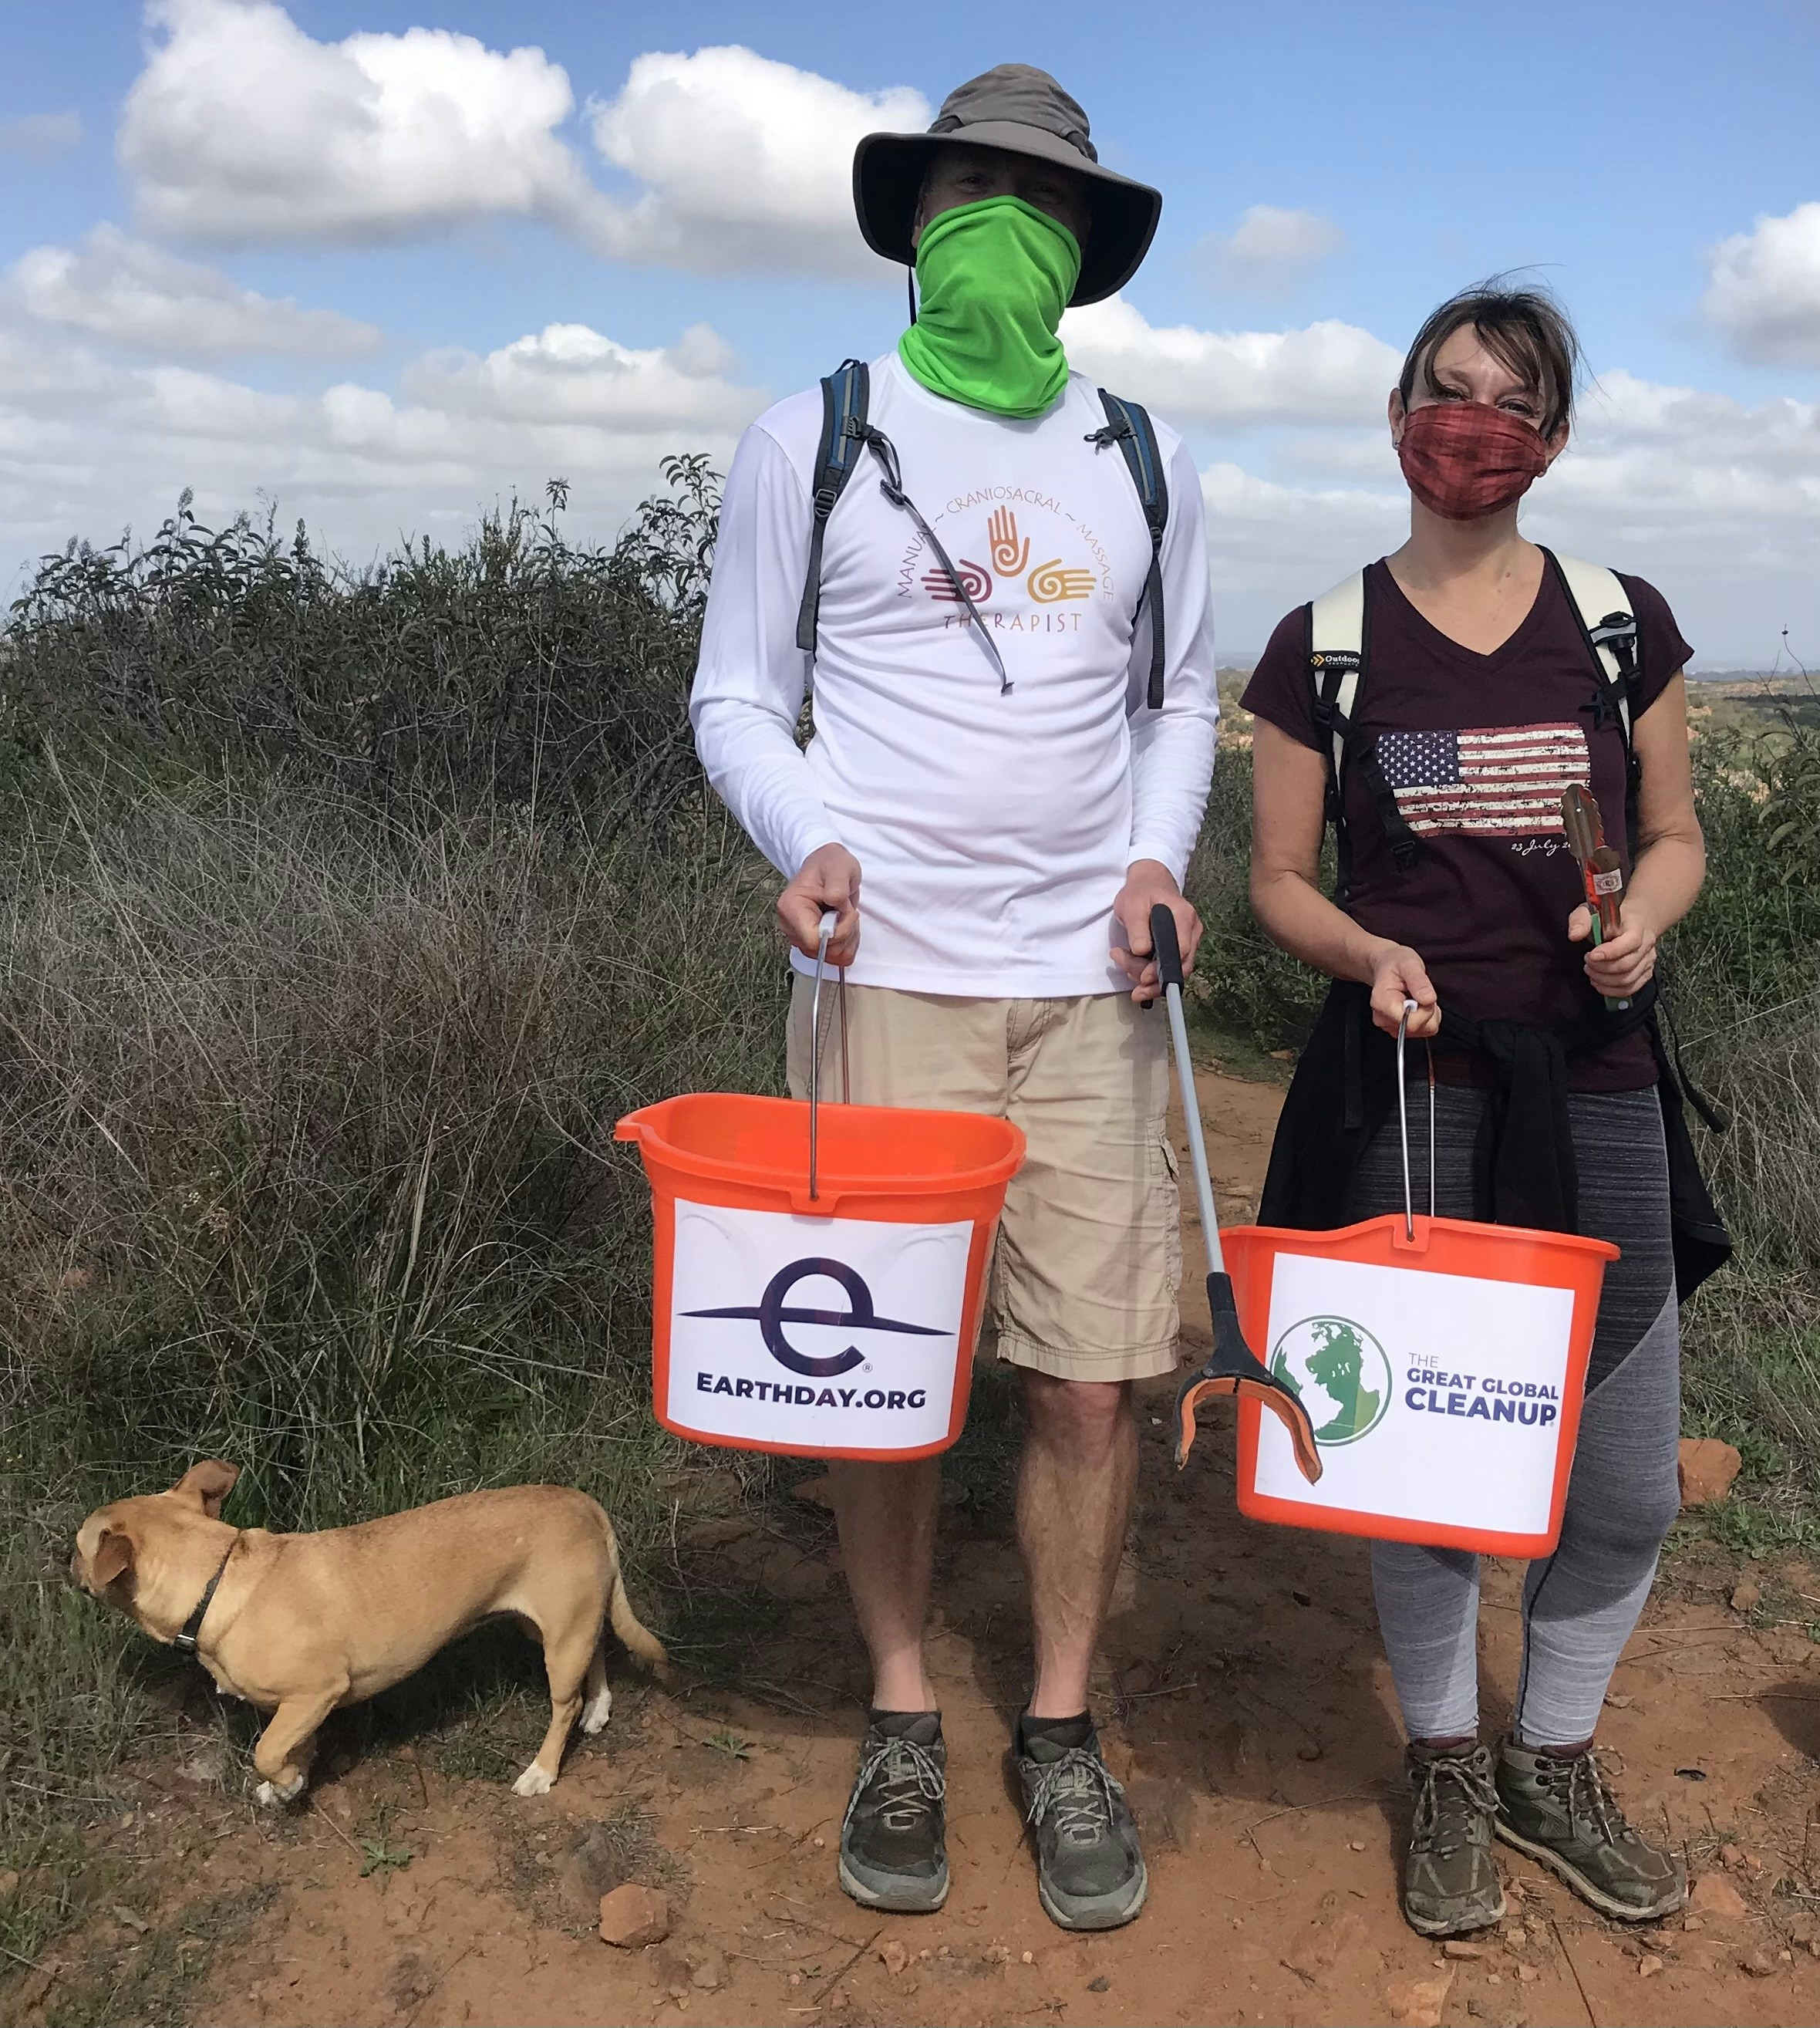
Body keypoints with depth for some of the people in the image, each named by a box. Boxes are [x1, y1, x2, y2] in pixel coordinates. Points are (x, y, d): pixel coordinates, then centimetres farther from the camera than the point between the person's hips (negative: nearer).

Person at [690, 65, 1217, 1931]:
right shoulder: (809, 441, 4)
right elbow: (735, 695, 5)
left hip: (1089, 983, 2)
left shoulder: (1145, 463, 12)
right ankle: (900, 1721, 26)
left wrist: (1158, 854, -1)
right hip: (882, 973, -2)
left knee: (1088, 1379, 2)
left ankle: (1062, 1733, 23)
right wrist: (803, 839, -15)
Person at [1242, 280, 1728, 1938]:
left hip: (1594, 1094, 2)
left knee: (1629, 1487, 8)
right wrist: (1369, 952, -15)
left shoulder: (1622, 622, 5)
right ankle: (1447, 1776, 32)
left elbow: (1675, 833, 12)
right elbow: (1279, 879, 4)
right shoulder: (1325, 646, 1)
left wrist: (1644, 915, -9)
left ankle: (1555, 1763, 35)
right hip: (1406, 1094, -2)